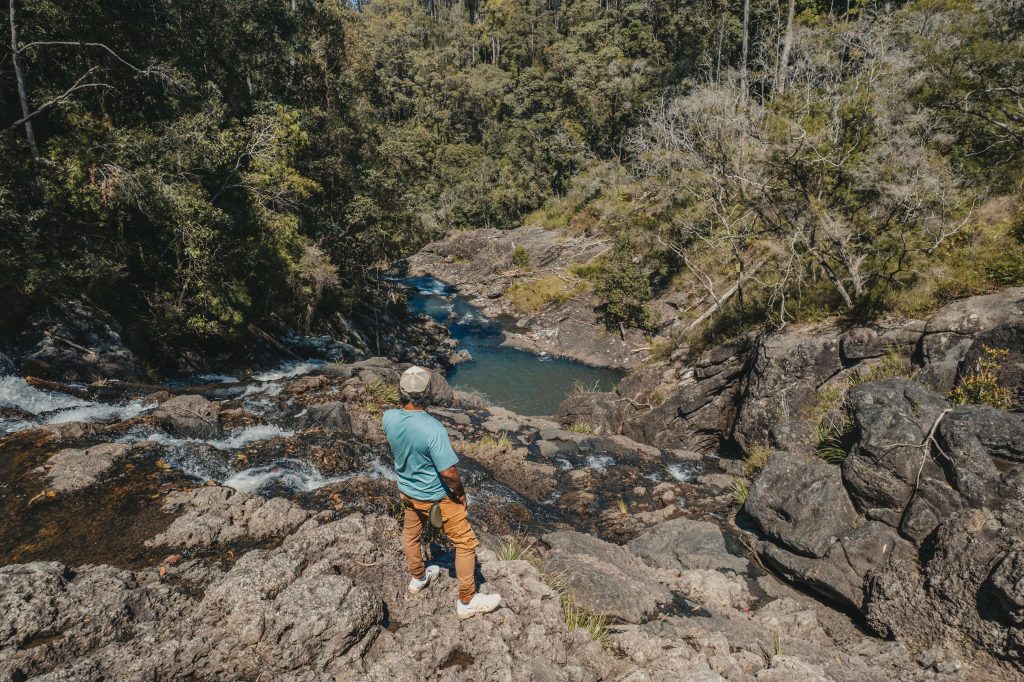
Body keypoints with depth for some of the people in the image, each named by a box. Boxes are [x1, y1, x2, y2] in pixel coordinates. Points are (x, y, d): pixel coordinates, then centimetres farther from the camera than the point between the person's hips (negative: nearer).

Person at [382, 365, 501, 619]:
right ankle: (467, 601, 25)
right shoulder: (433, 429, -35)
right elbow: (448, 472, -27)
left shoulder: (388, 418, -17)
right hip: (437, 497, -6)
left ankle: (418, 578, 55)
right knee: (466, 543, 12)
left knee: (410, 536, 30)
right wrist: (461, 493, -10)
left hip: (407, 491, 6)